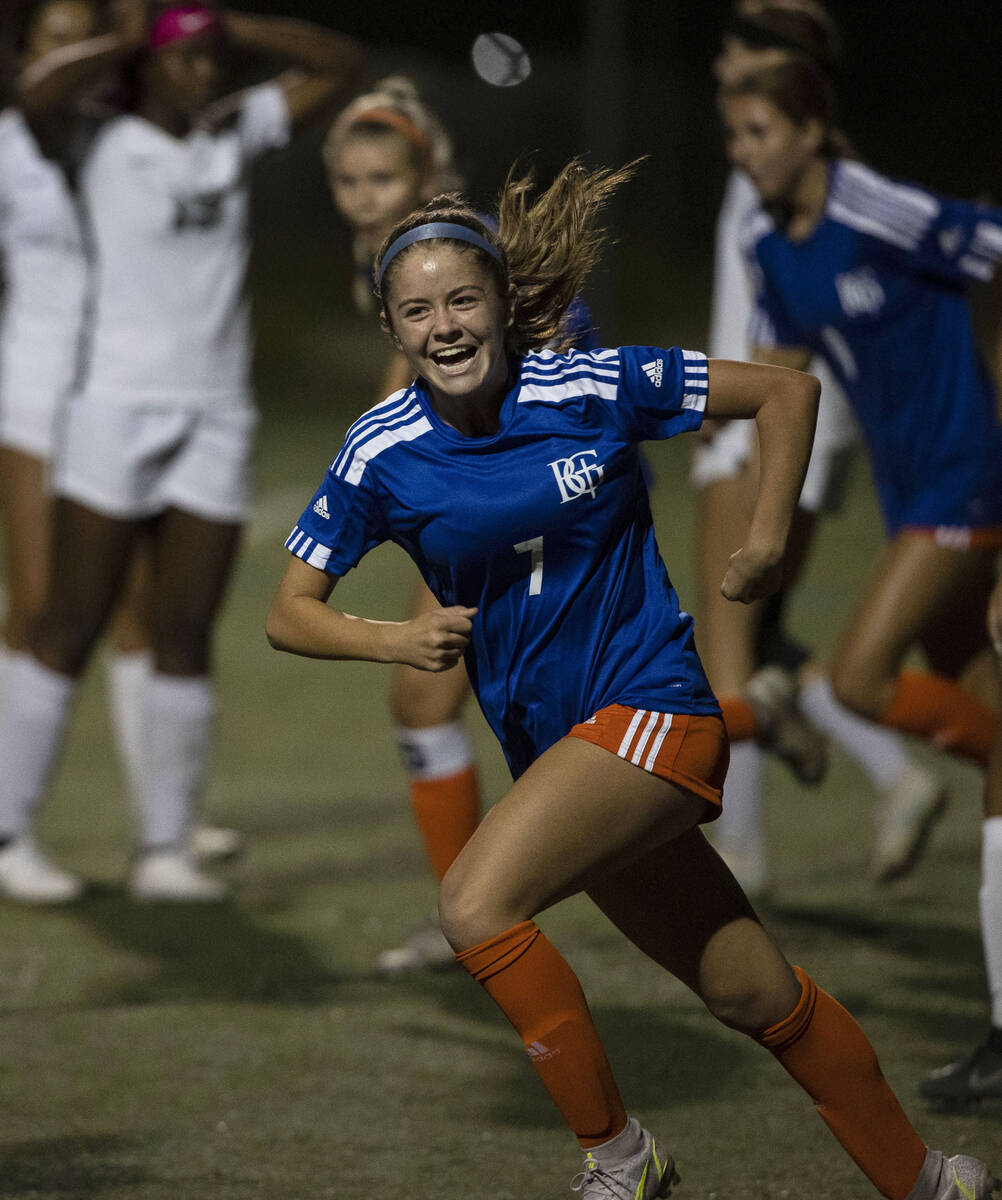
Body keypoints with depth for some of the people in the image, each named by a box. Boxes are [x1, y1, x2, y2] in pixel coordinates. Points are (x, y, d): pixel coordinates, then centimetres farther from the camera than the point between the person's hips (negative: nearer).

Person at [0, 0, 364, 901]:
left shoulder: (235, 135, 11)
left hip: (216, 420, 5)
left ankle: (166, 848, 4)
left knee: (186, 639, 3)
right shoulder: (101, 146, -3)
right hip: (116, 411, -5)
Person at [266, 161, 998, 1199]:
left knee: (475, 904, -25)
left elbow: (788, 390, -1)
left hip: (653, 706, -5)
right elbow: (288, 613, 0)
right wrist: (396, 639, -17)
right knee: (757, 997, 12)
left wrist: (767, 540, -6)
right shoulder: (381, 453, -4)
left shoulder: (596, 388, -12)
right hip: (550, 746, 5)